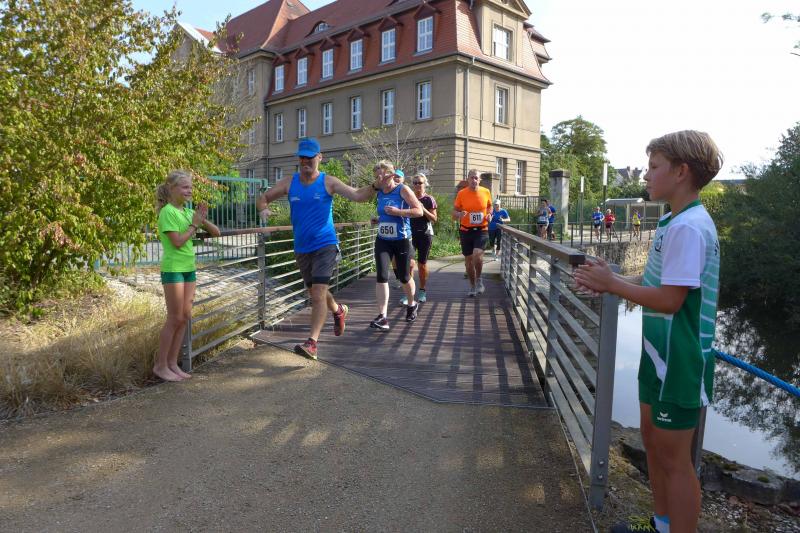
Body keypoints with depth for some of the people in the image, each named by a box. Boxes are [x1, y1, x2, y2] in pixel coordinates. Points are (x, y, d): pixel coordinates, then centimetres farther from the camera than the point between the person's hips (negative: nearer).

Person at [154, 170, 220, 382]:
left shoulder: (189, 211, 10)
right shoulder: (167, 212, -10)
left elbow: (216, 232, 10)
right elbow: (177, 242, -19)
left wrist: (203, 220, -7)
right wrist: (194, 224, -12)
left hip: (189, 268, 7)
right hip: (173, 269, -7)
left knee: (185, 317, 8)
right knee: (175, 319, -3)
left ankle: (172, 363, 17)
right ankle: (160, 365, 9)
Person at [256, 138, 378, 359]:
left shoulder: (328, 182, -6)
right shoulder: (289, 182, 3)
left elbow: (357, 195, -13)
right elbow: (263, 197, 8)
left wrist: (375, 186, -31)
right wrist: (263, 209, -15)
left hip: (325, 245, -5)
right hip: (302, 248, 5)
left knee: (318, 293, -16)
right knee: (314, 292, 18)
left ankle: (311, 343, -13)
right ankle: (339, 310, 48)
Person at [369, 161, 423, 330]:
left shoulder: (402, 190, -9)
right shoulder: (379, 193, 7)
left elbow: (419, 211, -16)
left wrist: (397, 211, -24)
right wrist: (379, 219, 7)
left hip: (402, 240, -4)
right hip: (382, 241, 4)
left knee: (404, 277, 9)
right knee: (381, 276, -12)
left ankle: (412, 305, 38)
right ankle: (382, 317, -14)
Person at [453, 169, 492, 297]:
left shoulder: (486, 192, -1)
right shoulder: (461, 193, -5)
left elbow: (489, 206, 18)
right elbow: (454, 212, 2)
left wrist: (489, 215, -3)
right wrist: (459, 214, -20)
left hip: (481, 230, -1)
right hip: (466, 231, 1)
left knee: (477, 254, -22)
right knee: (468, 259, 8)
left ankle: (479, 280, 4)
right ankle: (472, 286, 27)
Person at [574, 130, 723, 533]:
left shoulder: (689, 227, -21)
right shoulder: (675, 221, 10)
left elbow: (669, 299, -25)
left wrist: (612, 283, -15)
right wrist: (609, 281, 2)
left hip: (679, 360, -10)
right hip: (660, 353, 10)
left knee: (674, 458, 4)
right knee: (653, 442, 21)